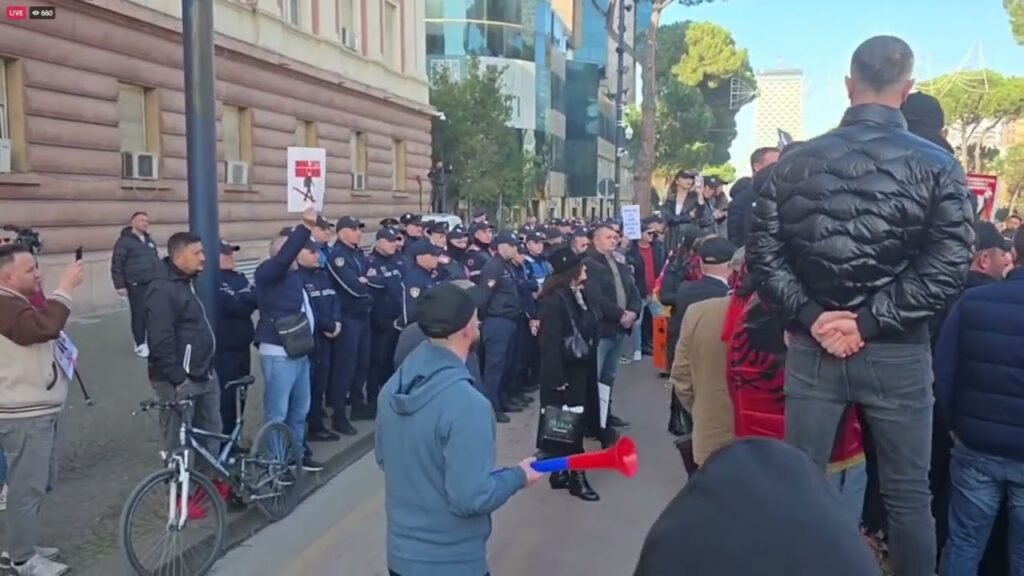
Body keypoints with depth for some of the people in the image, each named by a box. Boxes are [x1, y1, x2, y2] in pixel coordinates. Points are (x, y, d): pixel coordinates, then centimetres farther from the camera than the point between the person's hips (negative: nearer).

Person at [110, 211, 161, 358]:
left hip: (153, 284, 7)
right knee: (139, 315, -3)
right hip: (136, 285, -7)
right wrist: (120, 285, -13)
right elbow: (116, 264, -10)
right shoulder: (124, 241, -7)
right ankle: (140, 344, 7)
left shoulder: (149, 240, 16)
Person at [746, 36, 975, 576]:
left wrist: (811, 317, -6)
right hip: (897, 352, -1)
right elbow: (947, 268, -11)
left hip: (811, 348, 2)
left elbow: (763, 254, -4)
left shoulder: (794, 161, 0)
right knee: (907, 493, 13)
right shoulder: (936, 165, -4)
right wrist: (871, 321, -10)